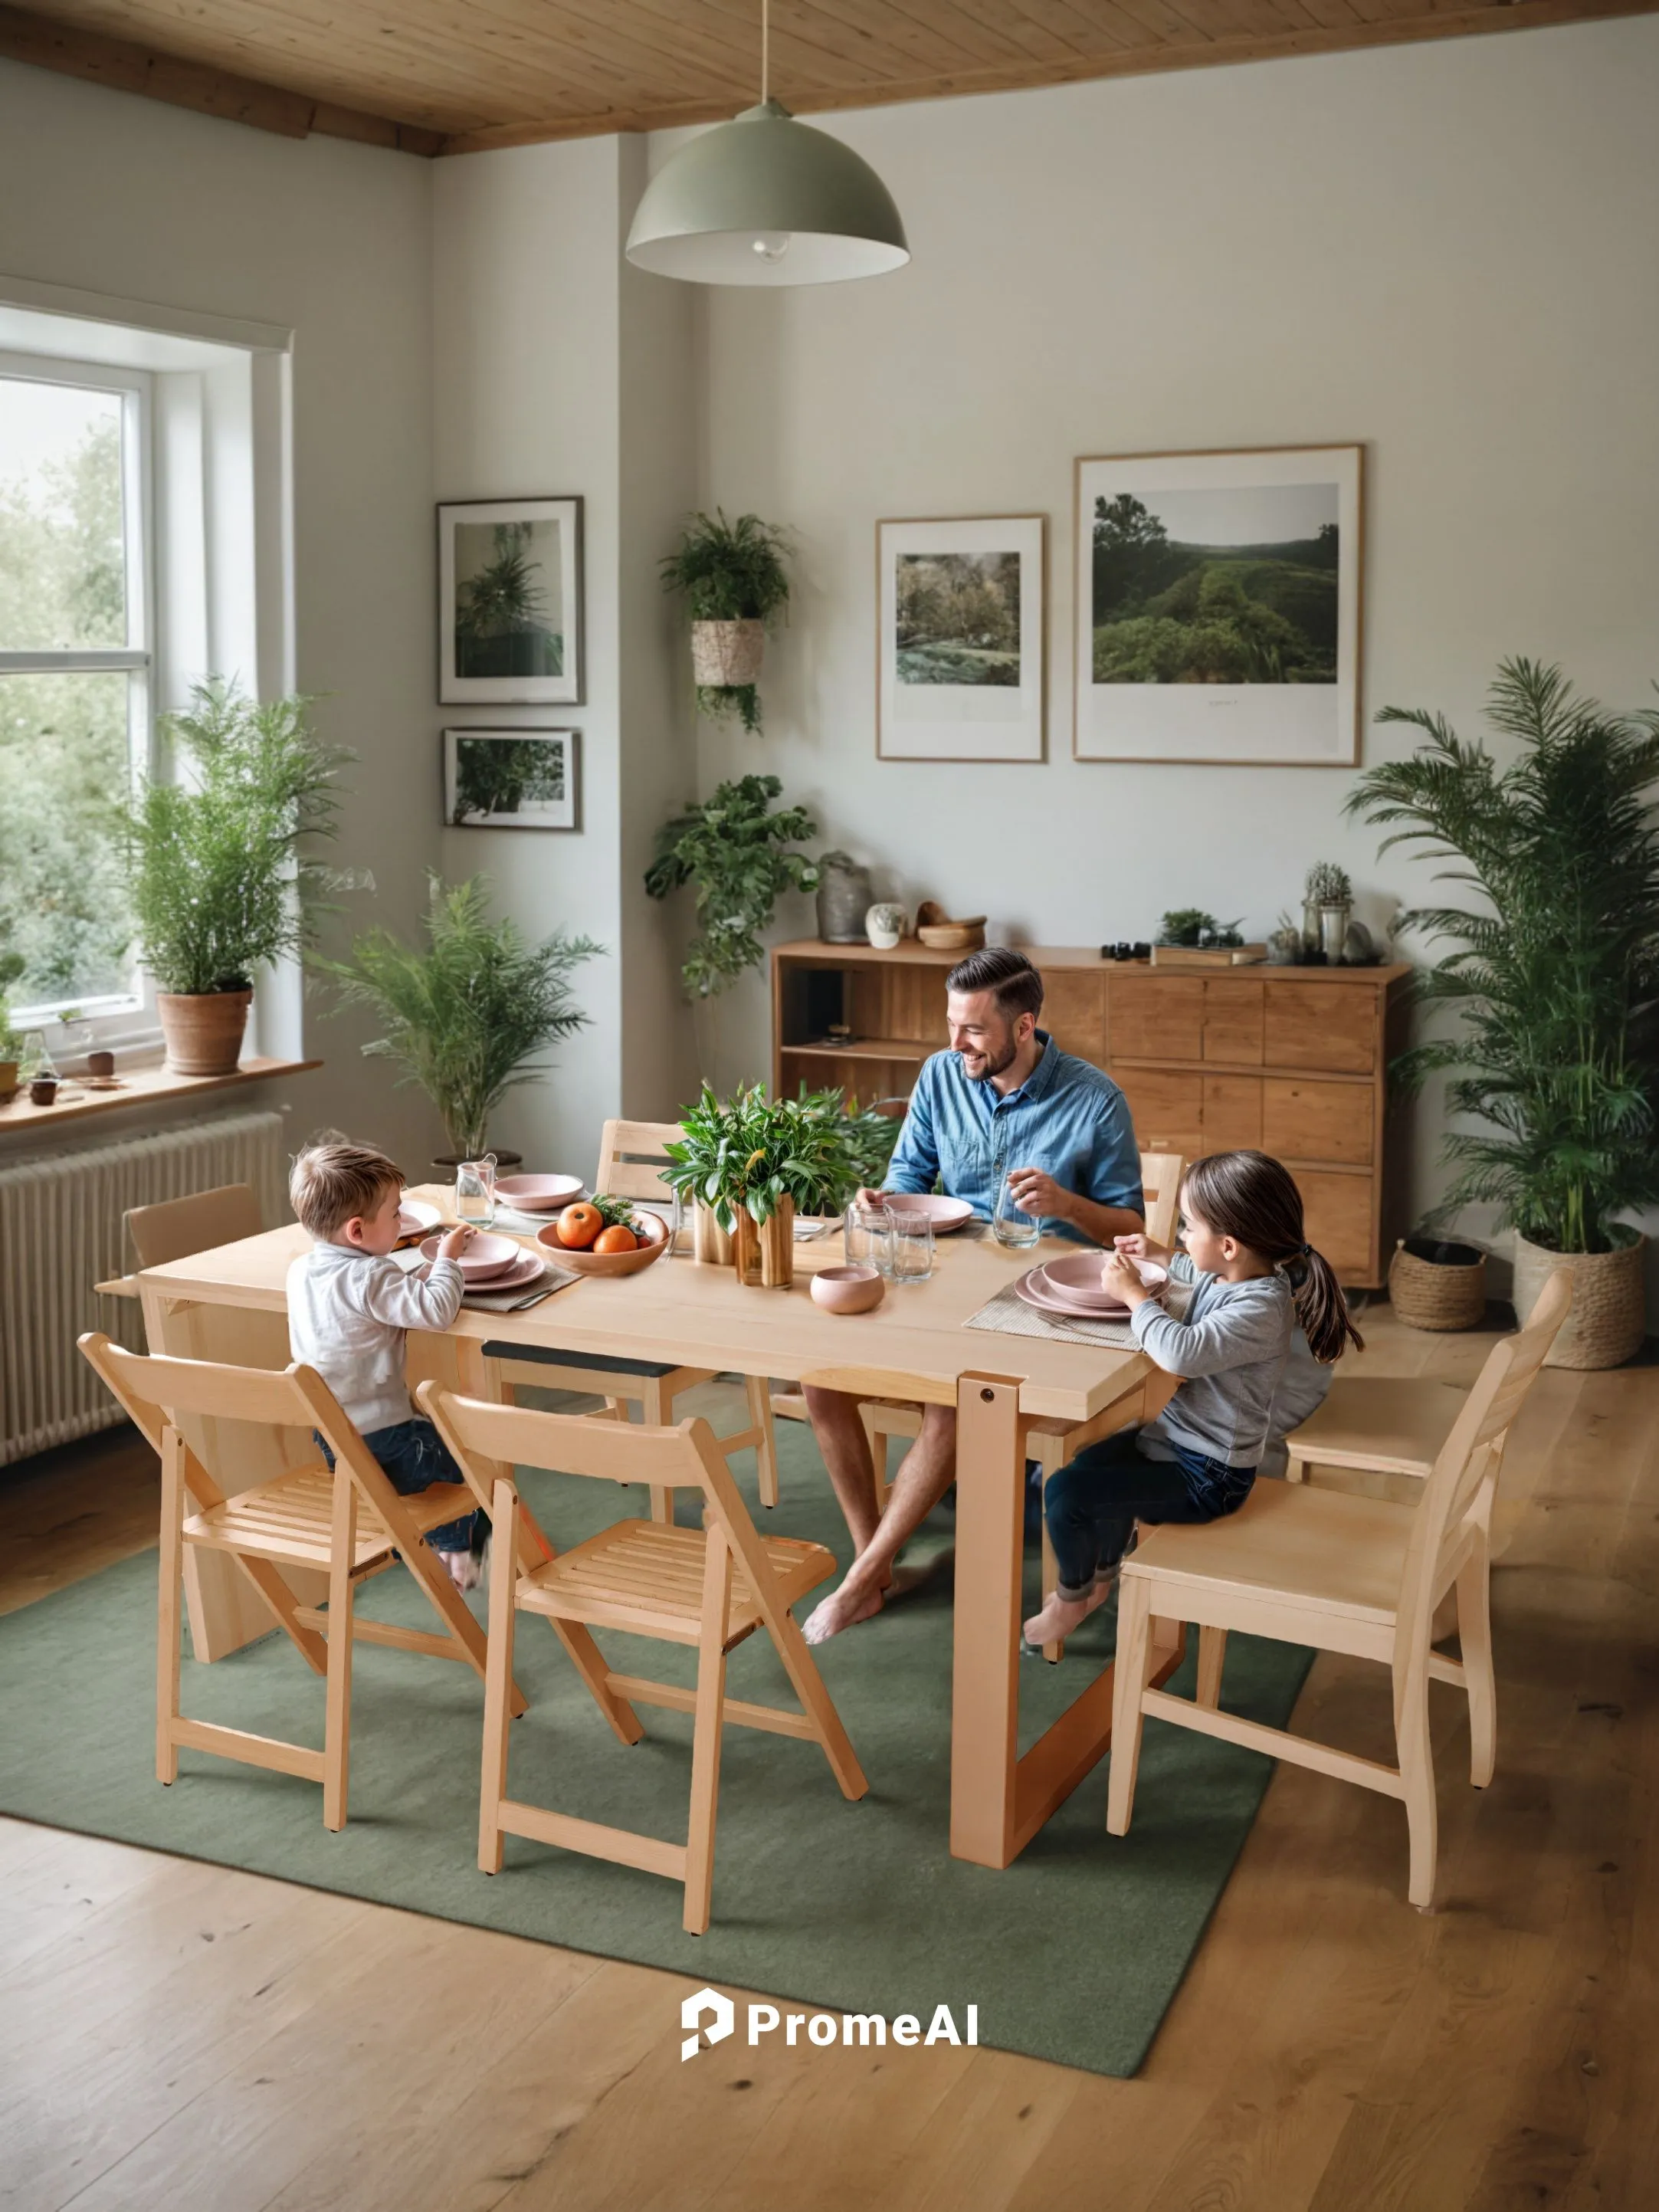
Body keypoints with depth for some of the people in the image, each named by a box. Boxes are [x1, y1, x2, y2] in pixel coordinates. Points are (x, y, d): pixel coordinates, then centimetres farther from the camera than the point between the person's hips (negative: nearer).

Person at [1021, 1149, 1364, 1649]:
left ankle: (1072, 1597, 15)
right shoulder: (1231, 1275, -2)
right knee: (1093, 1464, 26)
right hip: (1178, 1437, 10)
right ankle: (1104, 1575, 46)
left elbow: (1181, 1352, -45)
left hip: (1204, 1475, -10)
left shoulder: (1260, 1309, -30)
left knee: (1066, 1492, -13)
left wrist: (1135, 1294, -30)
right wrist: (1161, 1258, 12)